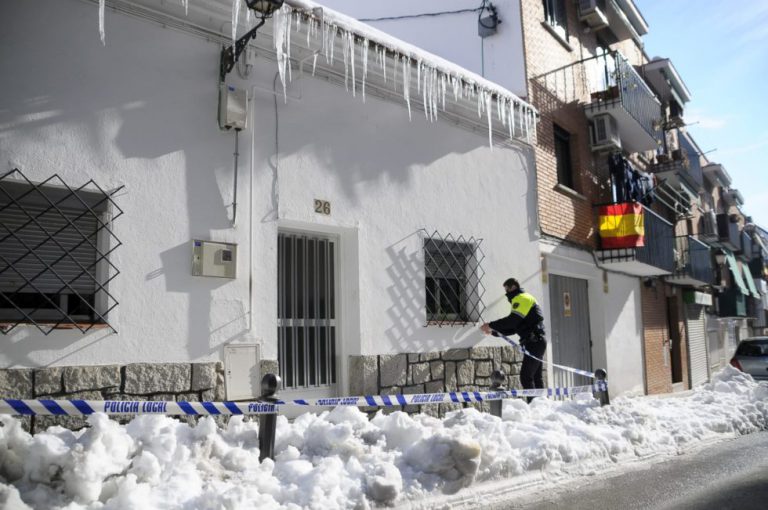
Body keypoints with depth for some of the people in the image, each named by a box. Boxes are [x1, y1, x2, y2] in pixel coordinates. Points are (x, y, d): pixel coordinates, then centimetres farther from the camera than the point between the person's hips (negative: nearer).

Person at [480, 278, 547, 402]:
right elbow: (514, 328, 21)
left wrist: (491, 325, -14)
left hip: (535, 342, -10)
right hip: (536, 342, 10)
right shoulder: (525, 299, 25)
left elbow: (512, 321, -20)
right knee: (536, 377, 11)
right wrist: (493, 331, 13)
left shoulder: (522, 298, -6)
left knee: (525, 376, -12)